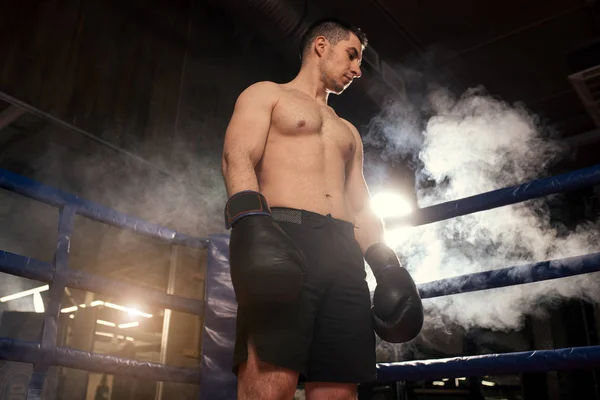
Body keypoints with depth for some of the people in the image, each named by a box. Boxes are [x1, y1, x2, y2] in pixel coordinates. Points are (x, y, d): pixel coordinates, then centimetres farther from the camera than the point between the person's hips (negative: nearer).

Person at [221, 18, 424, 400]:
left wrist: (388, 266, 10)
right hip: (283, 238, -6)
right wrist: (251, 223, -22)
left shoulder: (348, 132, 34)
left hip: (345, 255, 6)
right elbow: (238, 158, -2)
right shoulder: (266, 94, 16)